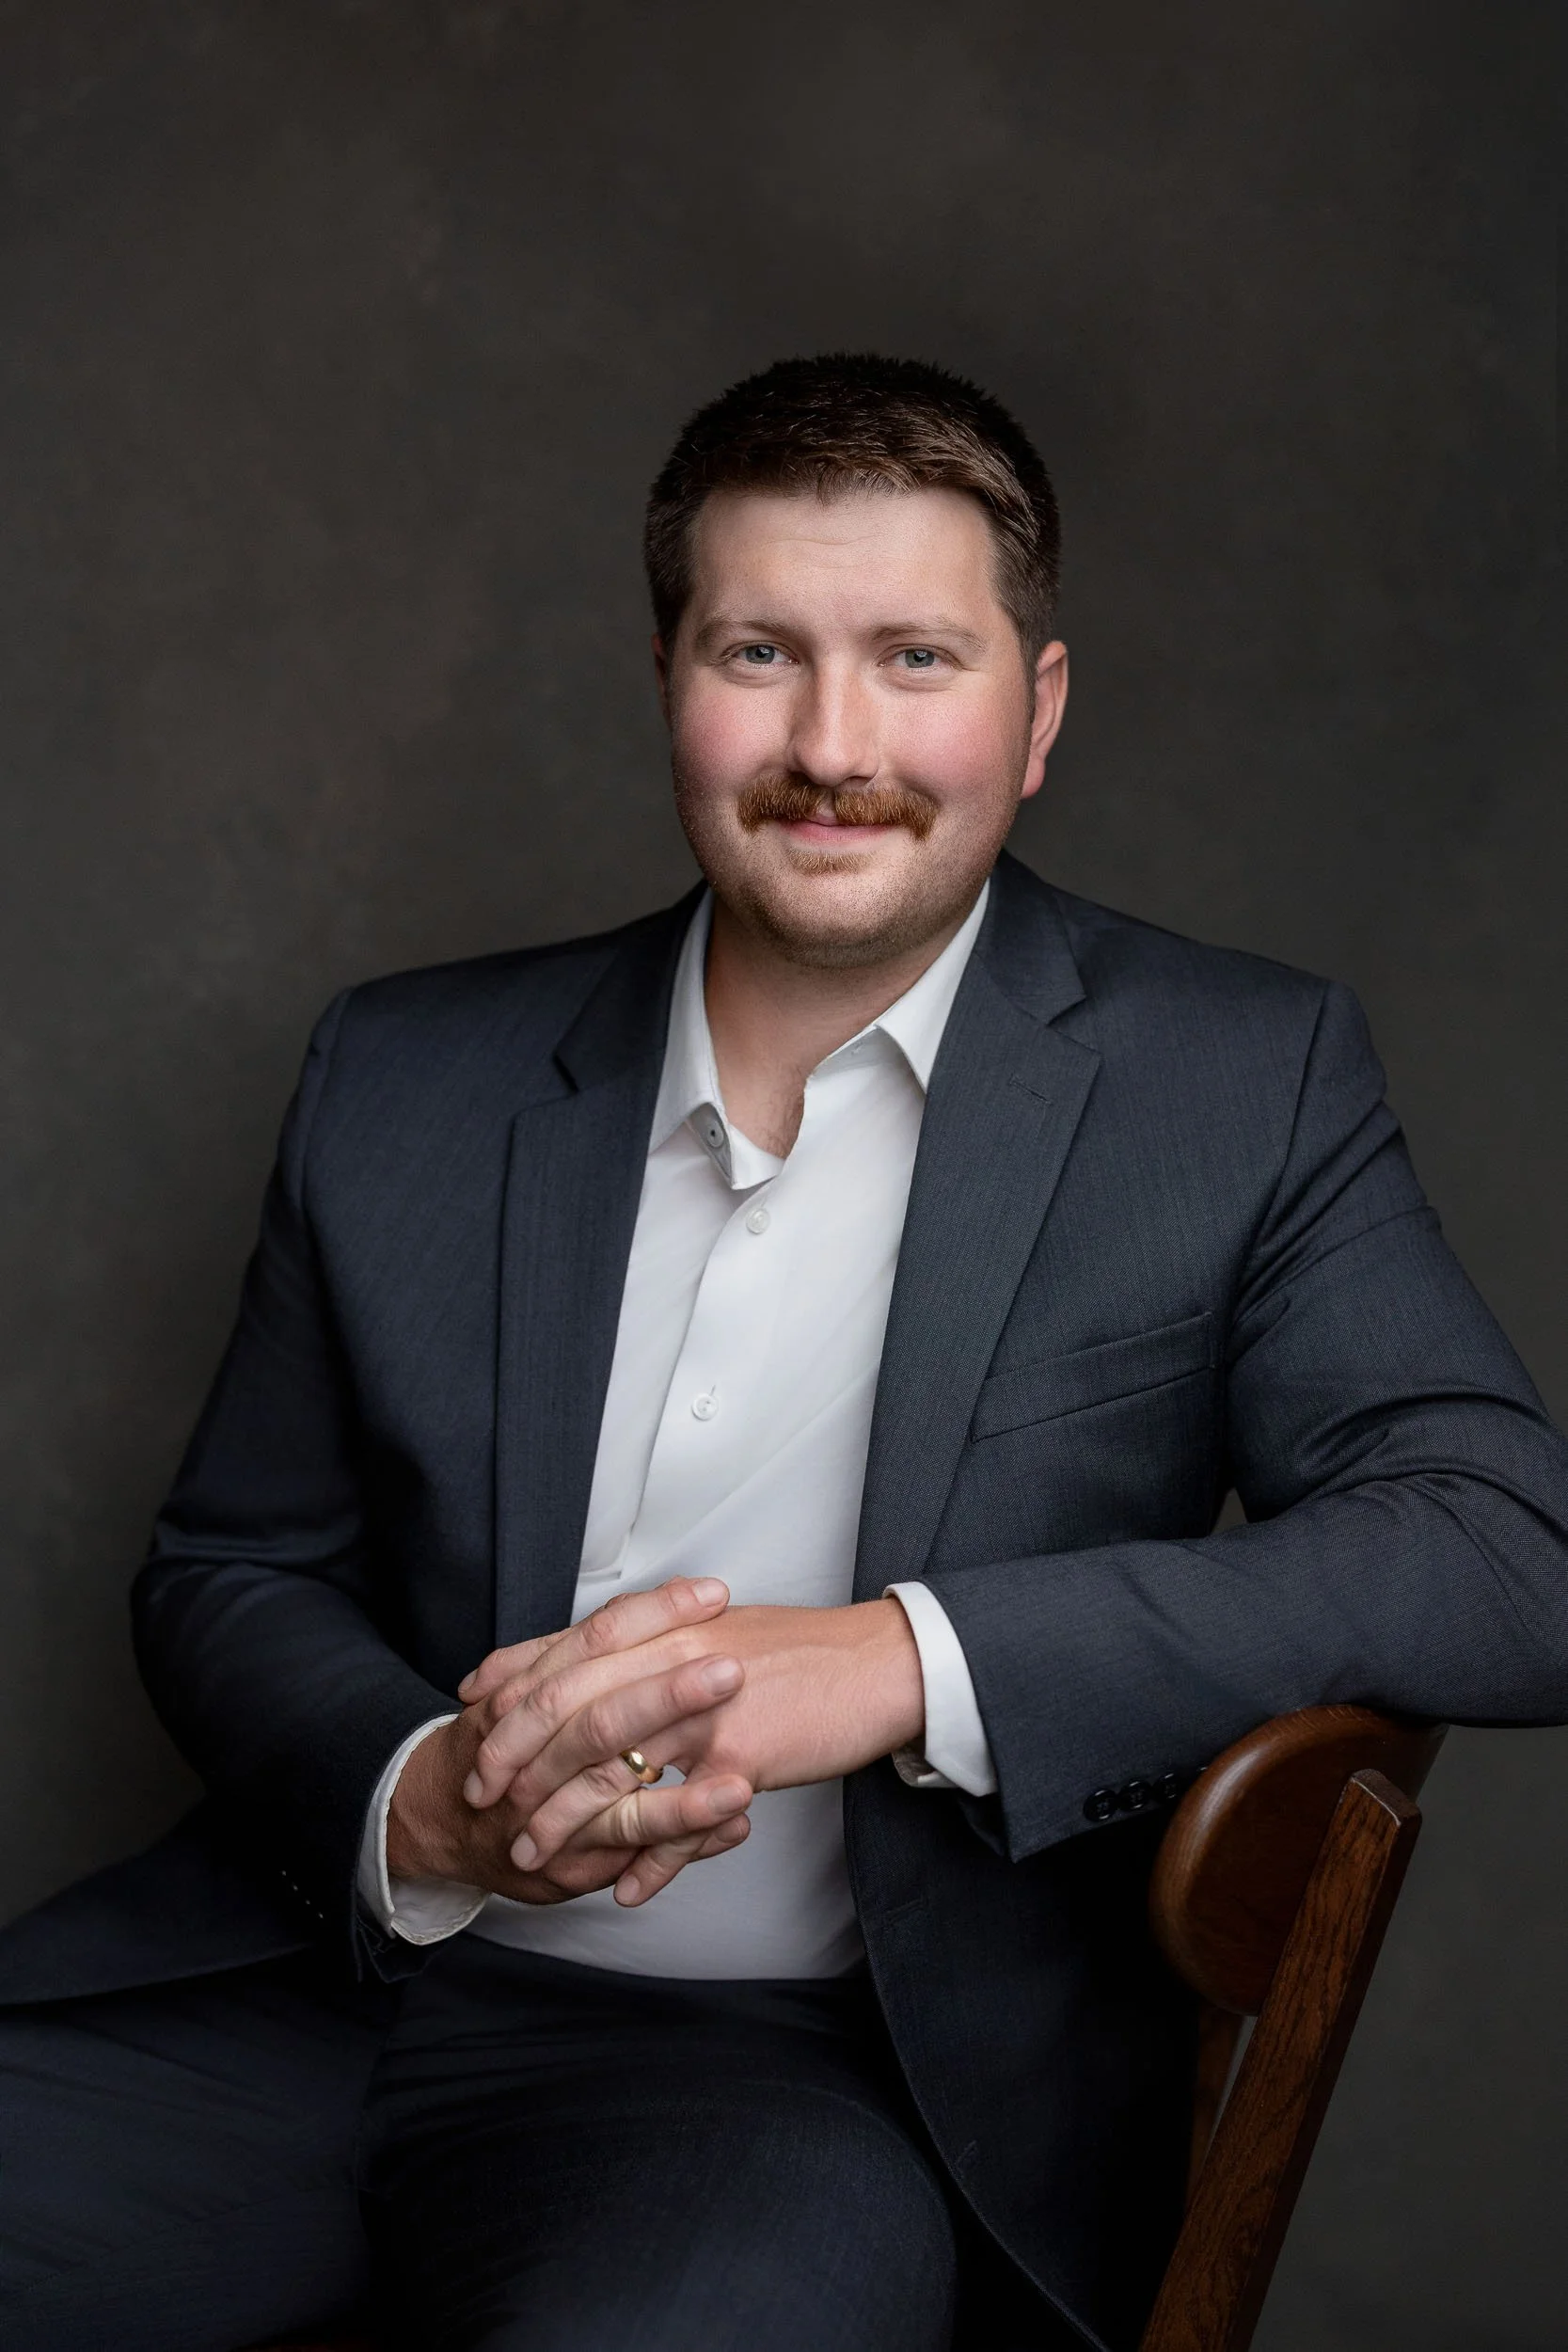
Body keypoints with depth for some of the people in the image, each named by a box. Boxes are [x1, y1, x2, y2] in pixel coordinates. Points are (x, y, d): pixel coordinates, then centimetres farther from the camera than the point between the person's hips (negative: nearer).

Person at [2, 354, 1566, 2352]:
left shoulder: (1242, 1083, 1)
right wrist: (421, 1810, -10)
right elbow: (231, 1572, 14)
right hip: (345, 1961, 4)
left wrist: (893, 1660, -21)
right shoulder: (405, 1079, 10)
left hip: (831, 2062, -3)